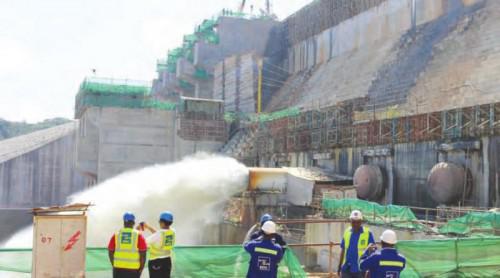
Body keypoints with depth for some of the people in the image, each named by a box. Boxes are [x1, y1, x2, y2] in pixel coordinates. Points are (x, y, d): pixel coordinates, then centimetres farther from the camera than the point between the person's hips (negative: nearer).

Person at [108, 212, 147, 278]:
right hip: (133, 269, -2)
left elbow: (110, 252, 4)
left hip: (118, 268, 2)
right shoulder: (138, 236, -4)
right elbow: (143, 254, -7)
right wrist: (141, 268, 3)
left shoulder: (116, 235, 2)